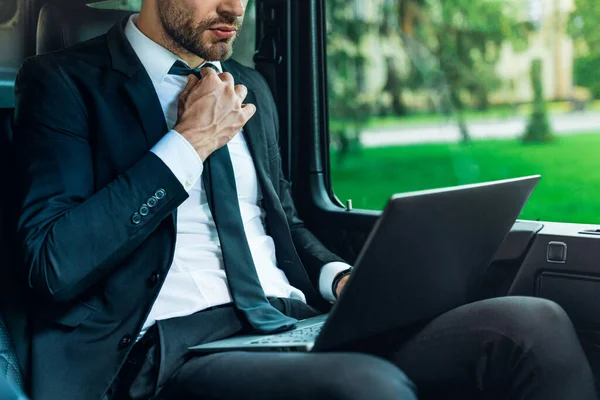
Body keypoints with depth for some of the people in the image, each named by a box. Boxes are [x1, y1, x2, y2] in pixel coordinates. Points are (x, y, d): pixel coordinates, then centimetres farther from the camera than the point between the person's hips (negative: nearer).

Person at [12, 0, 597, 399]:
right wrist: (189, 143, -7)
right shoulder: (64, 83, 2)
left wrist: (339, 278, 8)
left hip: (297, 326, 6)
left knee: (533, 325, -18)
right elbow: (54, 266, -10)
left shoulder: (250, 89, 21)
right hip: (177, 351, -6)